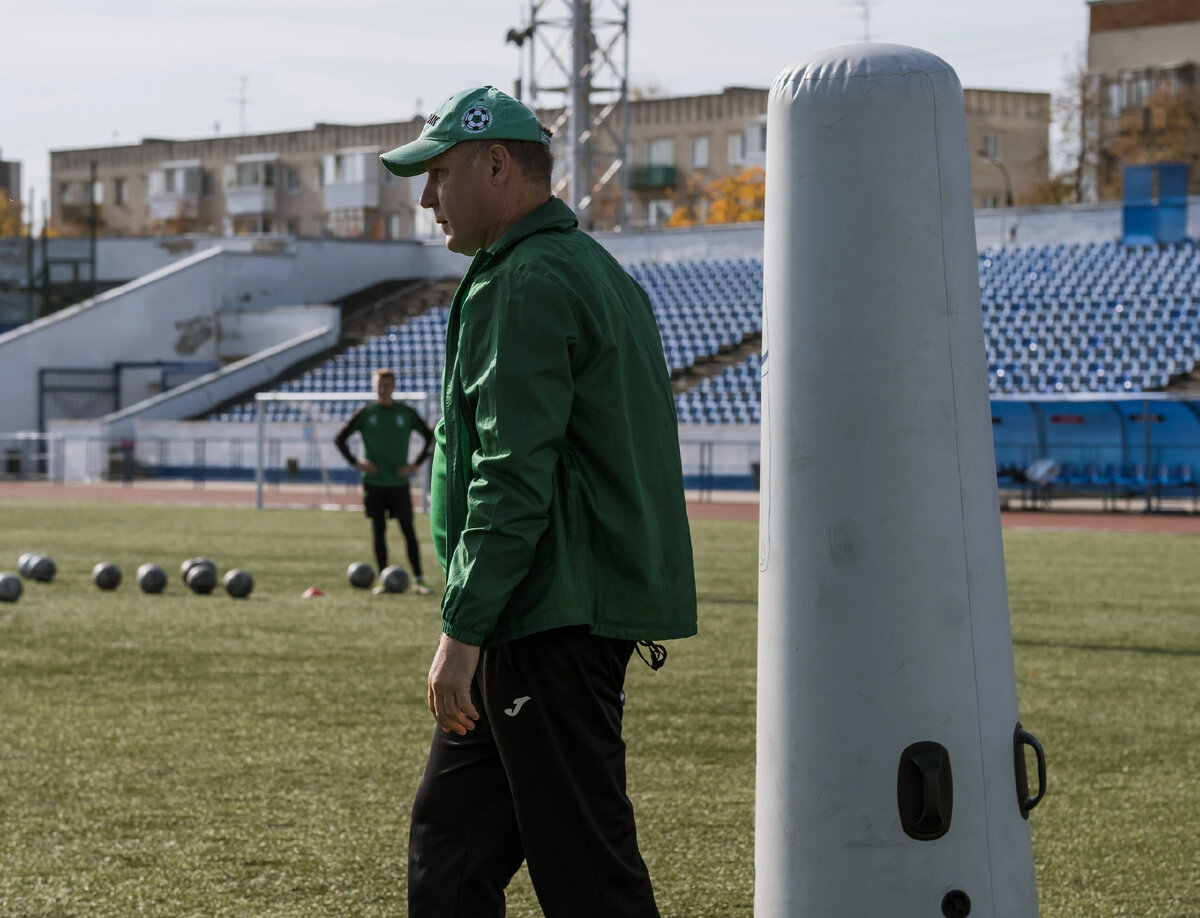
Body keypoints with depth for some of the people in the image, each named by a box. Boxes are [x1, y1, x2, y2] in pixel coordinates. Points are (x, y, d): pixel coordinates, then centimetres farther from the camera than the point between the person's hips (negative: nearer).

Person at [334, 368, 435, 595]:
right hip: (374, 482, 0)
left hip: (399, 483, 0)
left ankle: (418, 580, -4)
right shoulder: (365, 414, 3)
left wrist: (416, 464, 2)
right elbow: (340, 438, 7)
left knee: (408, 530, -5)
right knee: (378, 530, 2)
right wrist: (355, 462, -4)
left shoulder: (406, 413, 4)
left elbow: (430, 437, 12)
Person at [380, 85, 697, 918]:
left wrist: (463, 630, -19)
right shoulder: (602, 273, 19)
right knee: (448, 848, 13)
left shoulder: (525, 286, -14)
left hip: (551, 622, -11)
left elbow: (513, 479, -21)